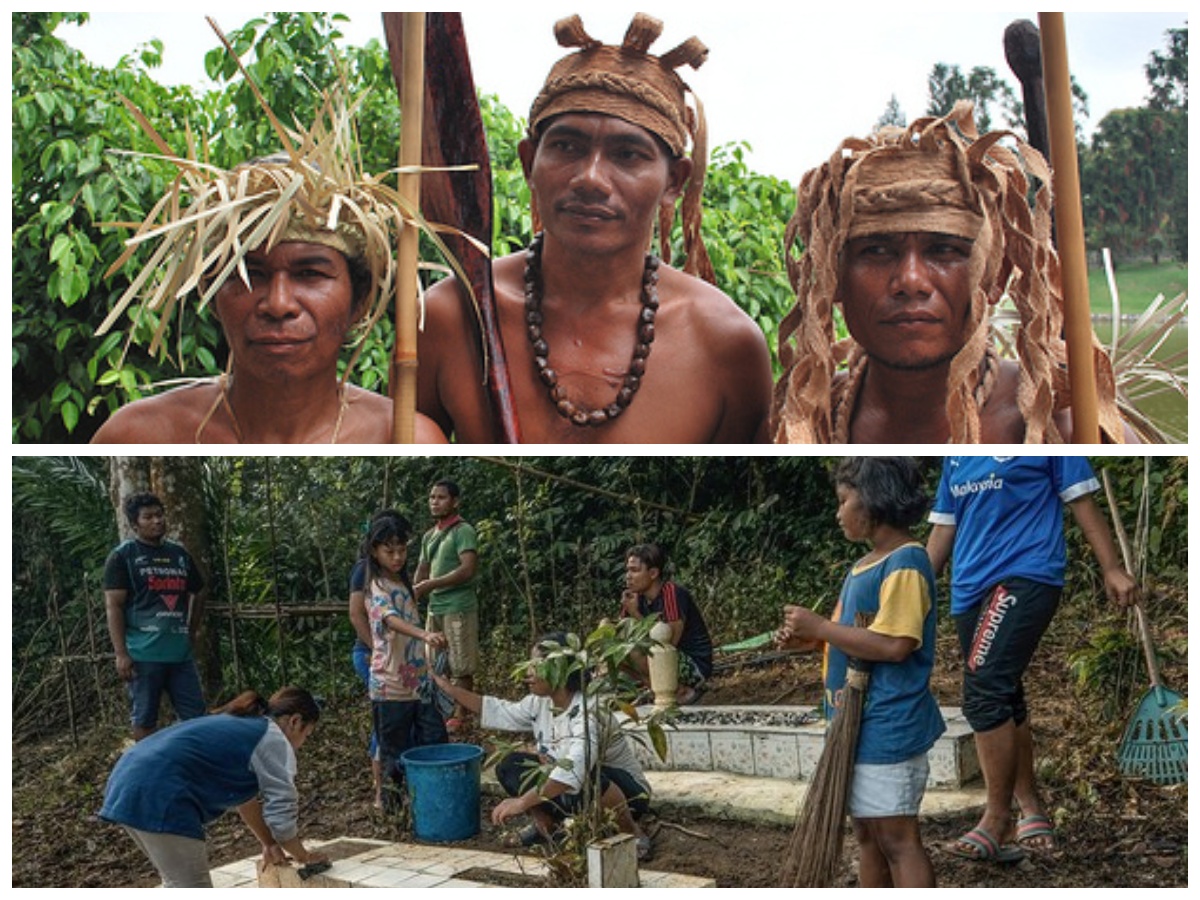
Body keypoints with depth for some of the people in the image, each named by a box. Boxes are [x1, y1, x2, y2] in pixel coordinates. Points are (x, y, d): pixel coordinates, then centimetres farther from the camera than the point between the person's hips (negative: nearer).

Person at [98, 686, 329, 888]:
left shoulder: (243, 727, 27)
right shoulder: (273, 739, -1)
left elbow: (245, 796, 34)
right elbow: (281, 811, -3)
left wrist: (268, 844, 32)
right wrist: (302, 856, 12)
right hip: (158, 796, -10)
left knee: (178, 882, 23)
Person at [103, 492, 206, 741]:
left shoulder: (180, 554, 14)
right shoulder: (123, 556, -2)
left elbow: (194, 597, 24)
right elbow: (113, 606, -7)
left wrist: (191, 635, 13)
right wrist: (121, 653, -14)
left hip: (180, 652, 5)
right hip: (144, 654, -5)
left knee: (195, 716, 5)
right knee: (144, 719, 5)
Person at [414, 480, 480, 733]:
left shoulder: (463, 531, -9)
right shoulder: (429, 535, 15)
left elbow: (468, 570, -19)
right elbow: (422, 571, 17)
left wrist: (430, 585, -18)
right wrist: (414, 595, -2)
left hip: (458, 607, -8)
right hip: (435, 607, 8)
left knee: (461, 667, 0)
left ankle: (460, 716, 7)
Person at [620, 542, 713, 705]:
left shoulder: (672, 594, -20)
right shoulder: (637, 597, 2)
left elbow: (670, 642, -25)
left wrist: (636, 615, -23)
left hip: (695, 664, -9)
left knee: (636, 653, -29)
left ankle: (680, 690, -9)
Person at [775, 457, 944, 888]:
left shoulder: (905, 564, -18)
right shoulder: (865, 565, 13)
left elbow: (893, 645, -26)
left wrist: (820, 626, -20)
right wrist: (807, 639, 2)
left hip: (889, 729, -10)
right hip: (860, 725, 10)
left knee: (898, 840, -4)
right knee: (867, 834, 17)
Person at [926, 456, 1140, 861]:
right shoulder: (955, 456, 18)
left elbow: (1082, 502, 1)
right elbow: (943, 527, 21)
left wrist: (1113, 569, -5)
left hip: (1025, 576, -7)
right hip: (970, 586, 7)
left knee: (984, 694, -19)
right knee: (1004, 703, 11)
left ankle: (997, 820, -11)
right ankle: (1031, 812, 23)